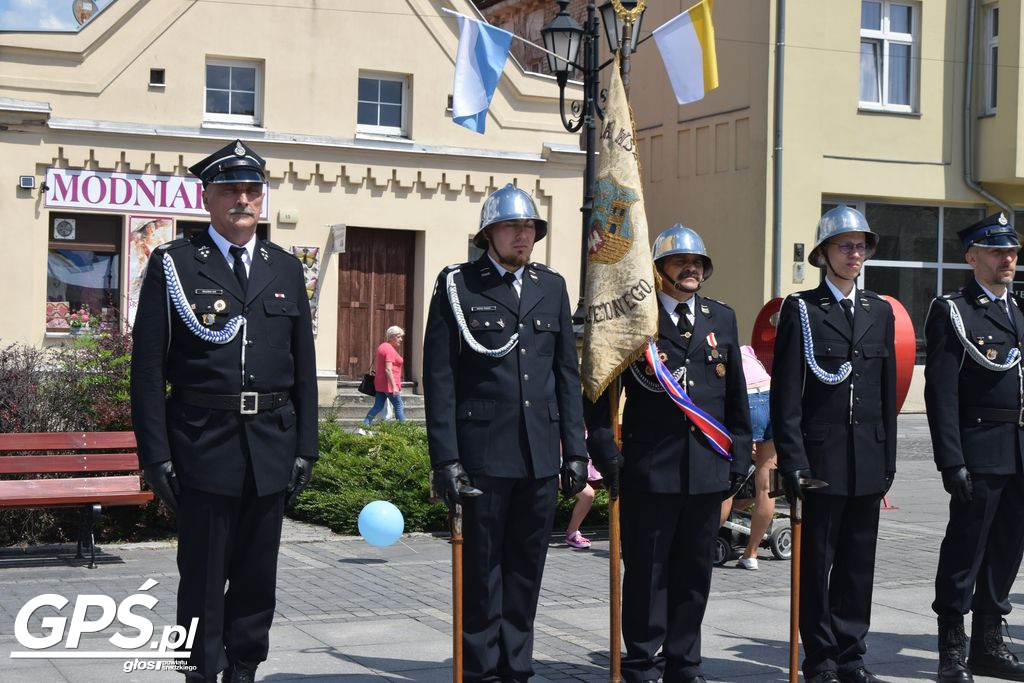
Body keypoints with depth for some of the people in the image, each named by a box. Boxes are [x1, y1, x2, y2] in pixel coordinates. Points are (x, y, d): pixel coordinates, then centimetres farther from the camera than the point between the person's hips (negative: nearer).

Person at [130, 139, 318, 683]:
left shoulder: (286, 269, 11)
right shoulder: (173, 264, 0)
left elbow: (304, 367, 12)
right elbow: (149, 368, -4)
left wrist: (304, 449, 6)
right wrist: (156, 455, -9)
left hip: (272, 448, 4)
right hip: (203, 447, -4)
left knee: (258, 576, 11)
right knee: (204, 576, 3)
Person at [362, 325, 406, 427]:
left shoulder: (383, 346, 14)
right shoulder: (390, 349, -16)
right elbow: (388, 369, -23)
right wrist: (394, 386, -24)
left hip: (380, 383, 9)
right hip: (389, 384, -9)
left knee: (378, 407, 10)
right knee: (398, 406, 0)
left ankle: (365, 424, 6)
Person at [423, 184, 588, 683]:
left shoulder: (552, 287, 13)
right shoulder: (456, 286, -1)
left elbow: (567, 374, 14)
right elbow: (439, 378, -4)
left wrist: (575, 450, 10)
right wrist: (446, 458, -10)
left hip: (540, 457, 4)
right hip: (482, 453, -4)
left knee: (526, 570, 10)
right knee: (481, 571, 2)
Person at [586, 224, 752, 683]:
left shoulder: (722, 319, 13)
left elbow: (736, 395, 15)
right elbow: (600, 390, 1)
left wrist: (739, 457, 11)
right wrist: (605, 452, -6)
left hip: (707, 469, 4)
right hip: (649, 469, -4)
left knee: (694, 572, 10)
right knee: (646, 571, 2)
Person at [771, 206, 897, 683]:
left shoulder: (879, 311, 13)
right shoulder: (800, 309, -2)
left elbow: (887, 390, 14)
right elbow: (785, 393, -6)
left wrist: (889, 459, 10)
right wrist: (793, 461, -12)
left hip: (868, 460, 4)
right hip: (822, 456, -4)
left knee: (859, 563, 9)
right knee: (817, 562, 2)